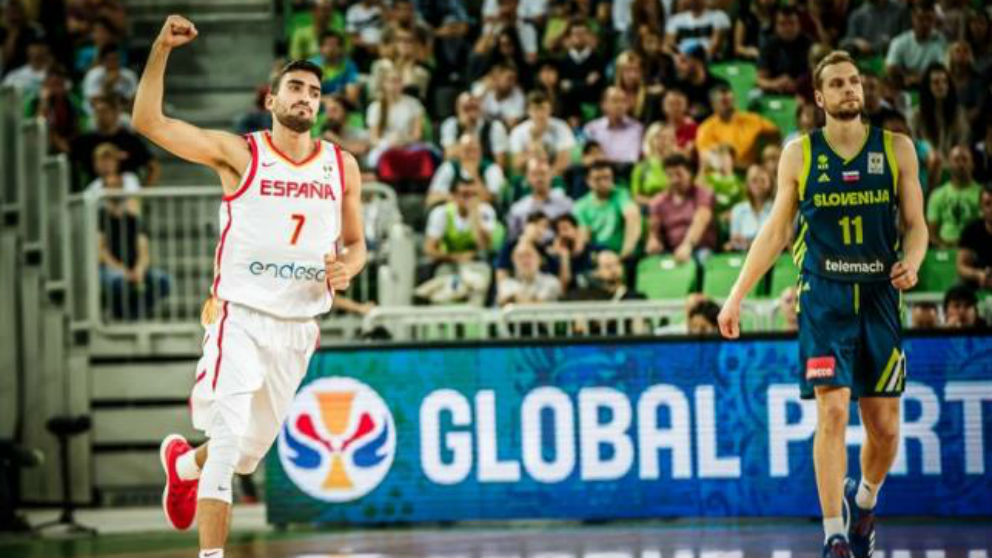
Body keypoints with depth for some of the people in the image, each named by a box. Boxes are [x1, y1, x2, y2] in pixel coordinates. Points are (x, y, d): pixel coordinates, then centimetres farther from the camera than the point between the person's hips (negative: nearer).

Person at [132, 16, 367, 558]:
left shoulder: (342, 167, 7)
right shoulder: (239, 154, -5)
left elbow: (355, 243, 18)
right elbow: (148, 121, -13)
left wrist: (346, 268, -5)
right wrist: (162, 49, -23)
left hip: (298, 325, 5)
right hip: (241, 316, -5)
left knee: (251, 450, 17)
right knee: (230, 438, -21)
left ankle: (184, 462, 50)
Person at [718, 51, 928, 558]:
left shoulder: (897, 149, 6)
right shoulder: (799, 154, 4)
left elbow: (916, 224, 8)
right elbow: (775, 231, 9)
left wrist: (911, 262, -13)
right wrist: (737, 295, 3)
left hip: (879, 296, 2)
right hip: (824, 297, -2)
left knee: (885, 426, 5)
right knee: (832, 411, -15)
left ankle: (864, 497, 36)